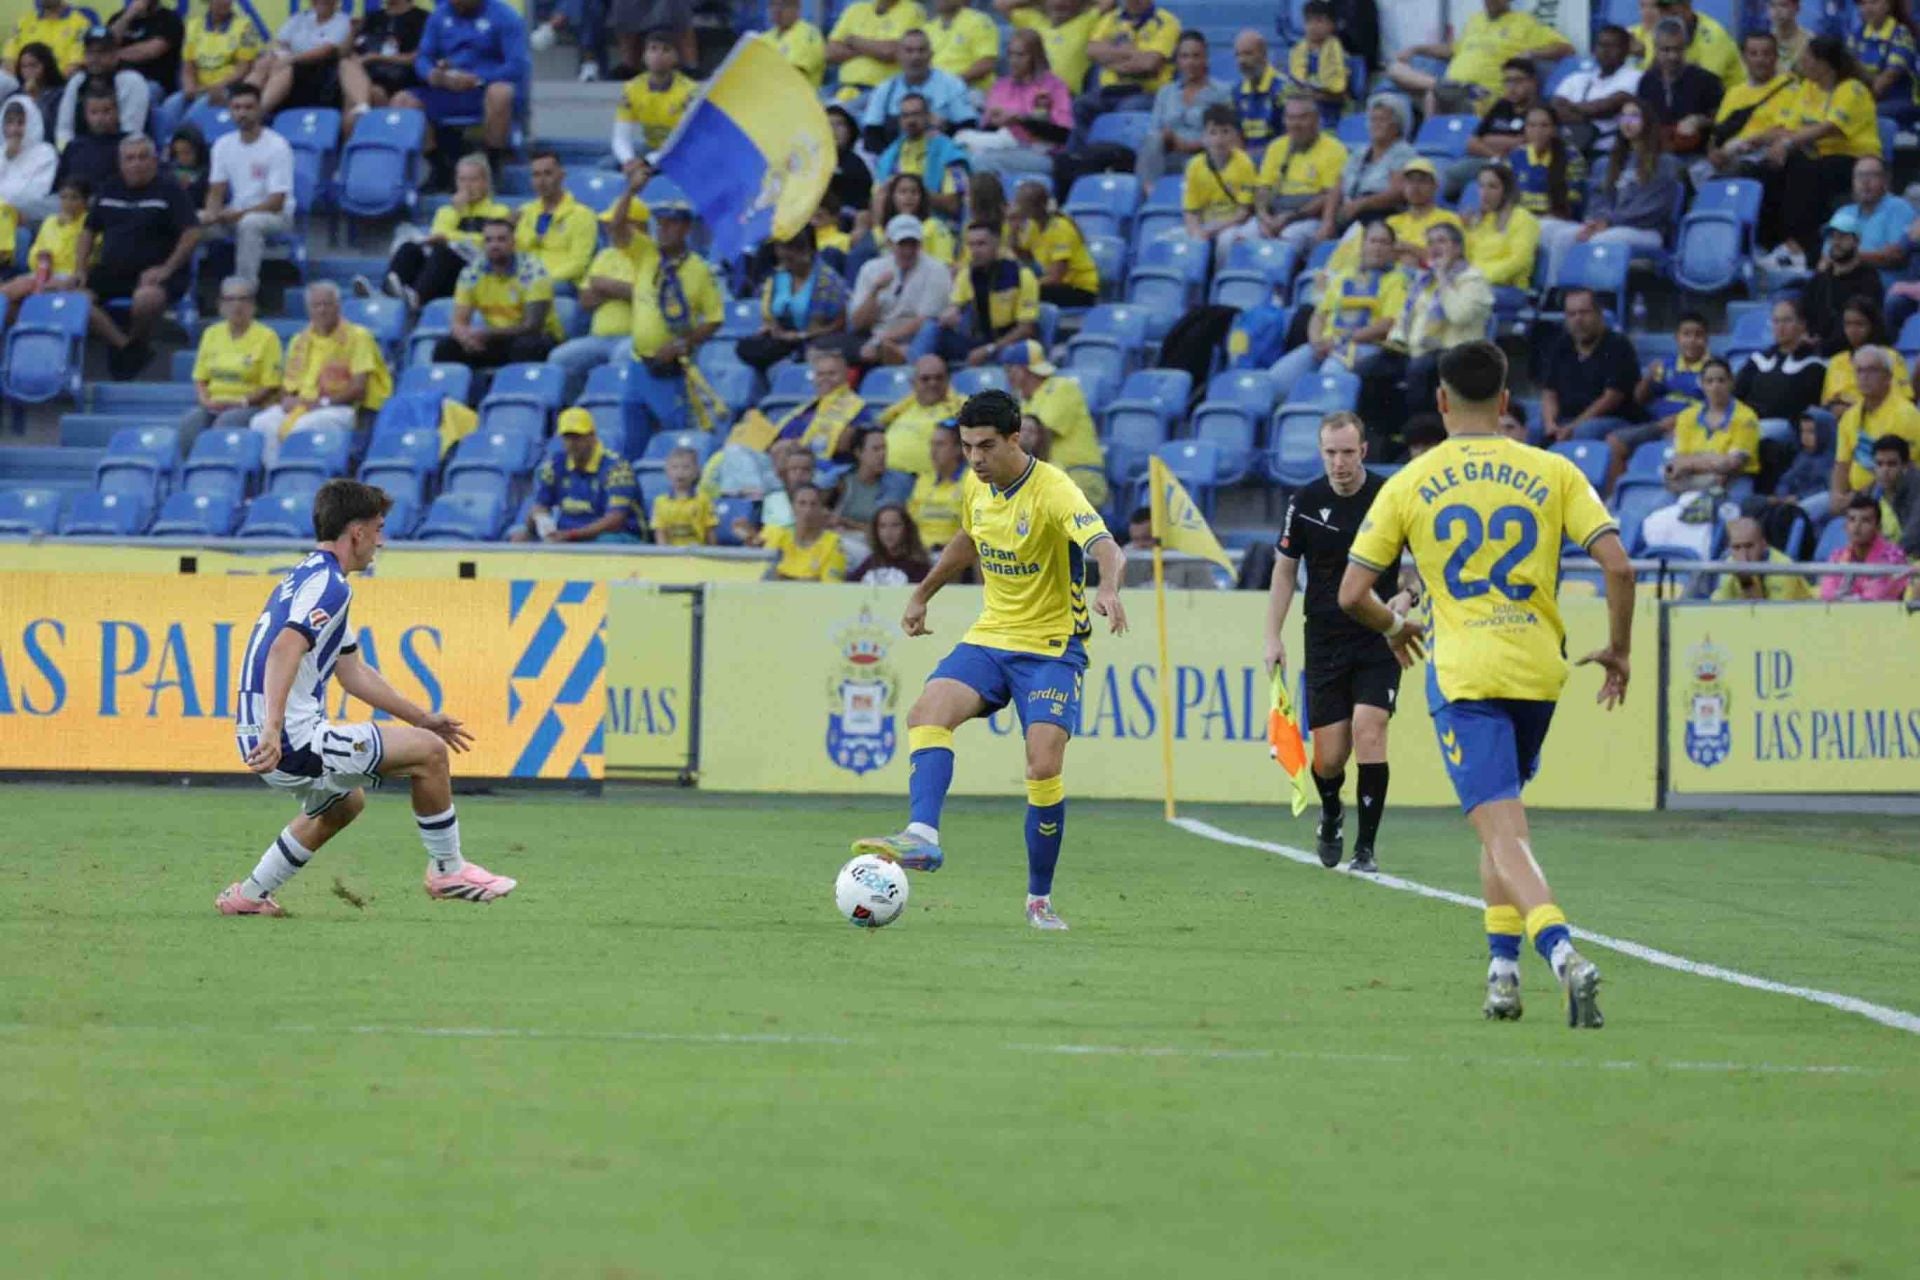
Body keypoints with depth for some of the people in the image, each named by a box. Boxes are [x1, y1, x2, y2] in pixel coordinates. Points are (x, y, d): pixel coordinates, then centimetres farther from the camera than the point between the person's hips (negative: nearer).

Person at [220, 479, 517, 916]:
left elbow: (354, 673, 27)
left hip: (267, 740, 10)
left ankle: (250, 894, 31)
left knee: (344, 802, 35)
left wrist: (422, 718, 29)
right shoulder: (329, 584, -12)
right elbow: (284, 650, -28)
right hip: (294, 740, -10)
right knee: (428, 752, -7)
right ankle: (448, 870, 6)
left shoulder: (307, 579, 21)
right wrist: (272, 731, -38)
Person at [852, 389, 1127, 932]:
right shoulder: (978, 486, 3)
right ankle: (922, 837, -35)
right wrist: (922, 595, 32)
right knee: (927, 713, -22)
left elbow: (1108, 549, -35)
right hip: (990, 637, 6)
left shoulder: (1053, 491, -19)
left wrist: (1108, 589, -56)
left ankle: (1039, 898, -1)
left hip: (1051, 647, -6)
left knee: (1044, 768, -18)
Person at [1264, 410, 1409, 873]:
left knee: (1368, 729, -19)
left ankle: (1365, 848, -11)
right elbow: (1285, 571, 9)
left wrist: (1408, 596, -17)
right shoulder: (1305, 501, -1)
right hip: (1325, 640, 2)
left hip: (1378, 638, -2)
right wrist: (1273, 637, 2)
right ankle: (1331, 815, 35)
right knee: (1329, 756, 0)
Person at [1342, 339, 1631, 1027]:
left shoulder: (1407, 486, 1)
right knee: (1502, 819, 23)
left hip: (1462, 675, -3)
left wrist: (1394, 627, 23)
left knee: (1503, 830, -11)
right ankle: (1503, 964, 16)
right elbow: (1618, 565, -5)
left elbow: (1352, 595, 1)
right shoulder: (1553, 474, 3)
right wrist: (1619, 649, 10)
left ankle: (1562, 951, -33)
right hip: (1539, 673, 3)